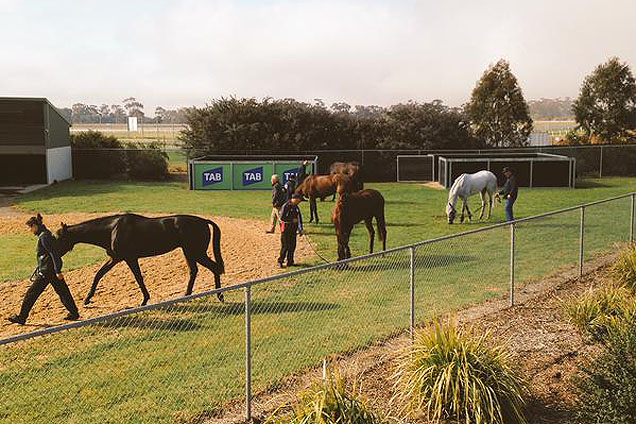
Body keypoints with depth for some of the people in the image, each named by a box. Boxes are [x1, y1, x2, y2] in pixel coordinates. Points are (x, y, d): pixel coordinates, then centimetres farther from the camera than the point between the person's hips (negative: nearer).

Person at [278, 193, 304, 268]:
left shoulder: (296, 207, 11)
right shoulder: (286, 206, -12)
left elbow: (299, 218, 13)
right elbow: (282, 217, -20)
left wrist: (300, 229, 7)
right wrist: (292, 220, -17)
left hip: (293, 229, 7)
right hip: (286, 229, -7)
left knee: (292, 246, 9)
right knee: (285, 246, -4)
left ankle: (290, 262, 18)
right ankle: (280, 262, 6)